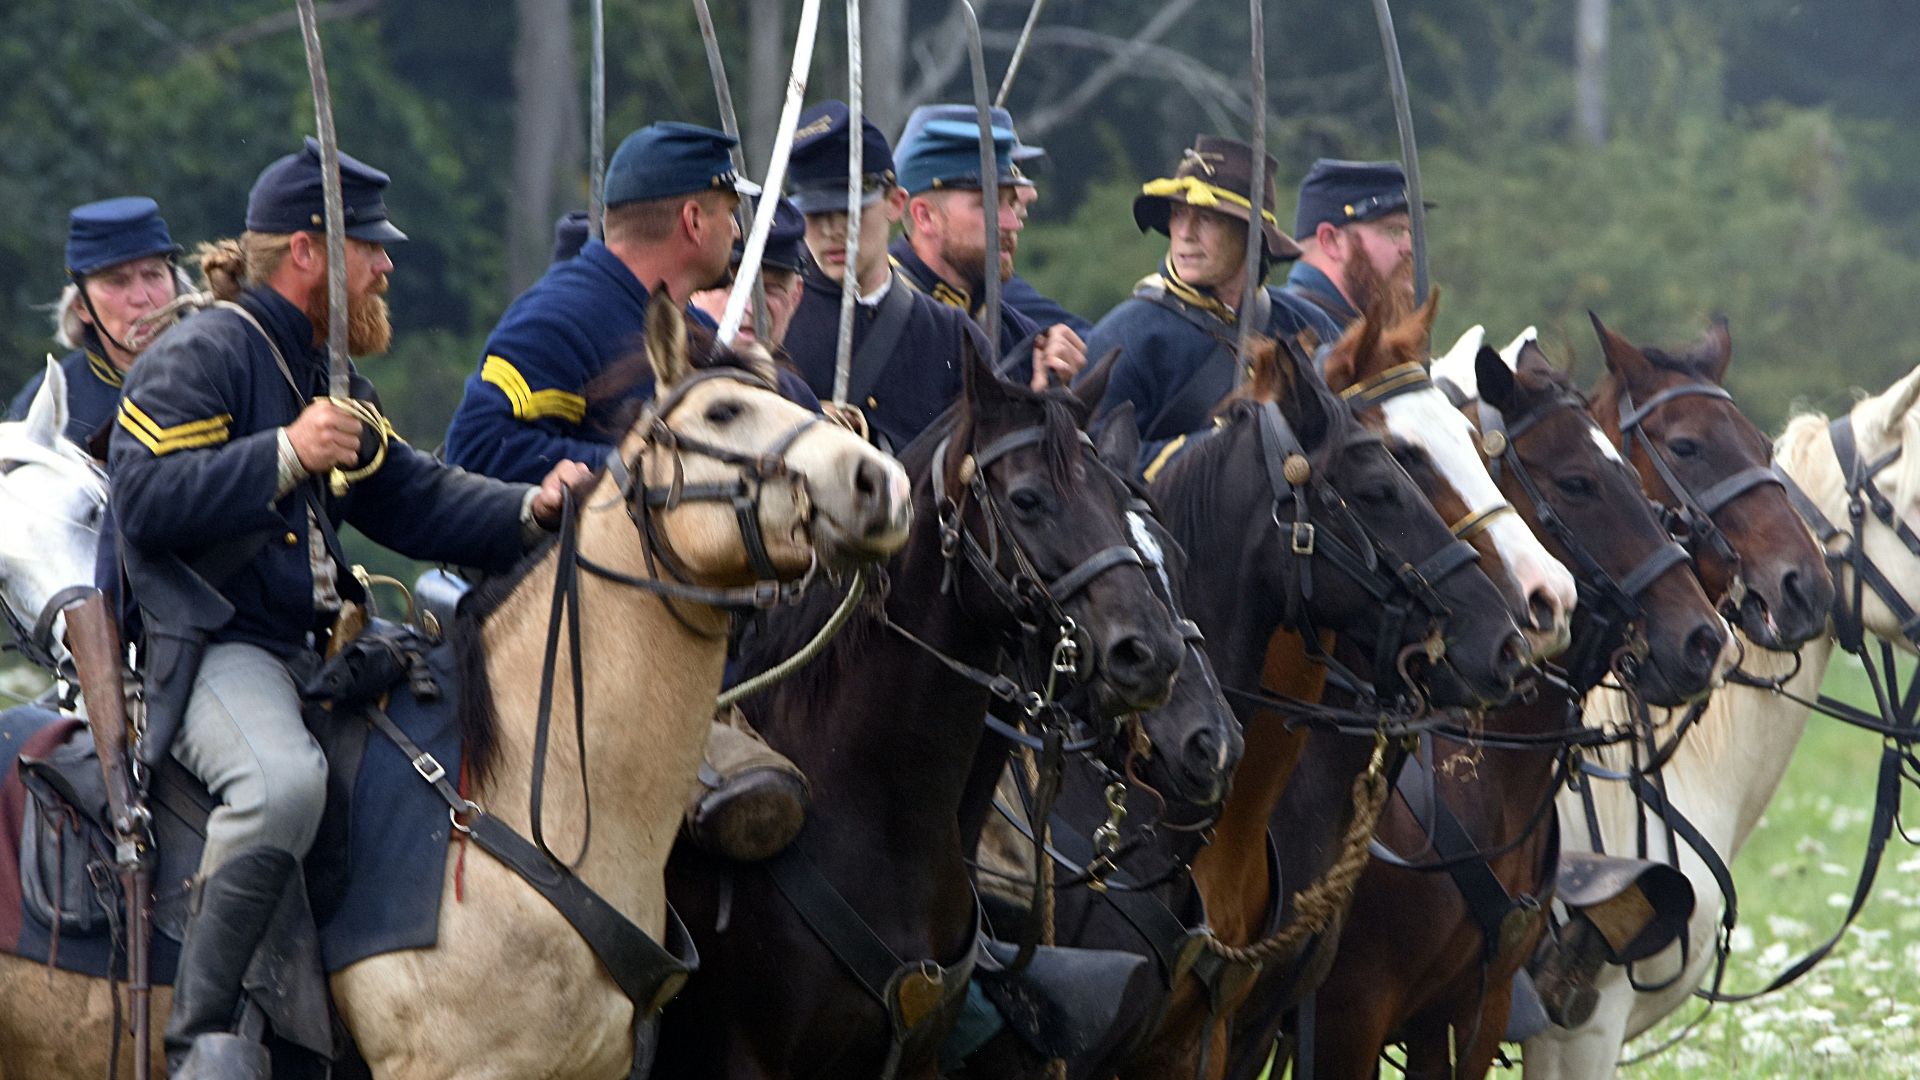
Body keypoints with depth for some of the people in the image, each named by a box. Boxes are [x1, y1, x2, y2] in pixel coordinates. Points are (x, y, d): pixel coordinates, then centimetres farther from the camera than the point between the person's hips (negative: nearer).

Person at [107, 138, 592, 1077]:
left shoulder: (329, 379, 22)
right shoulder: (200, 358, -8)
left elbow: (412, 500, 18)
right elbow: (145, 500, -19)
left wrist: (529, 510, 1)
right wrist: (286, 456, -23)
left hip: (318, 646, 10)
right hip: (214, 653, -10)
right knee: (283, 778, -38)